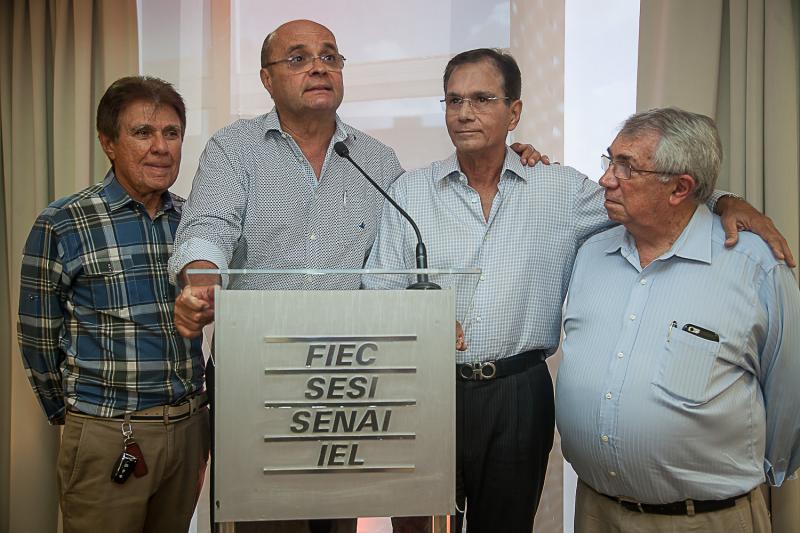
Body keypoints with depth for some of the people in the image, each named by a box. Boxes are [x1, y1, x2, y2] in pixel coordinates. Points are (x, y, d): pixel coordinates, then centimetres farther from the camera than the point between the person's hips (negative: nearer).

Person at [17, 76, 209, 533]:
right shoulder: (62, 226, -9)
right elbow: (39, 339, -1)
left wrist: (201, 411, 13)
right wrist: (73, 416, 7)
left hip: (189, 426, 4)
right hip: (107, 437, -4)